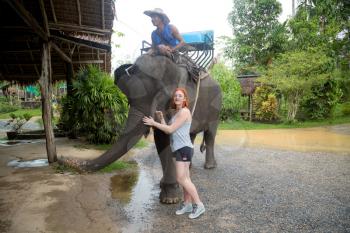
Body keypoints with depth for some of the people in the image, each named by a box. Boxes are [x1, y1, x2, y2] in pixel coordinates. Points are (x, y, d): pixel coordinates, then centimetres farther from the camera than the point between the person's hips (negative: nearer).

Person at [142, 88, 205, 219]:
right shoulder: (176, 113, 17)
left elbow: (170, 129, -16)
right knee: (185, 178, 13)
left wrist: (153, 123, -9)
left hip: (184, 149, -9)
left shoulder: (184, 112, -13)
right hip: (177, 149, 9)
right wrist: (161, 119, 3)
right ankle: (187, 204, 21)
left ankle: (198, 205, 1)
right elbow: (168, 130, 13)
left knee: (181, 179, -10)